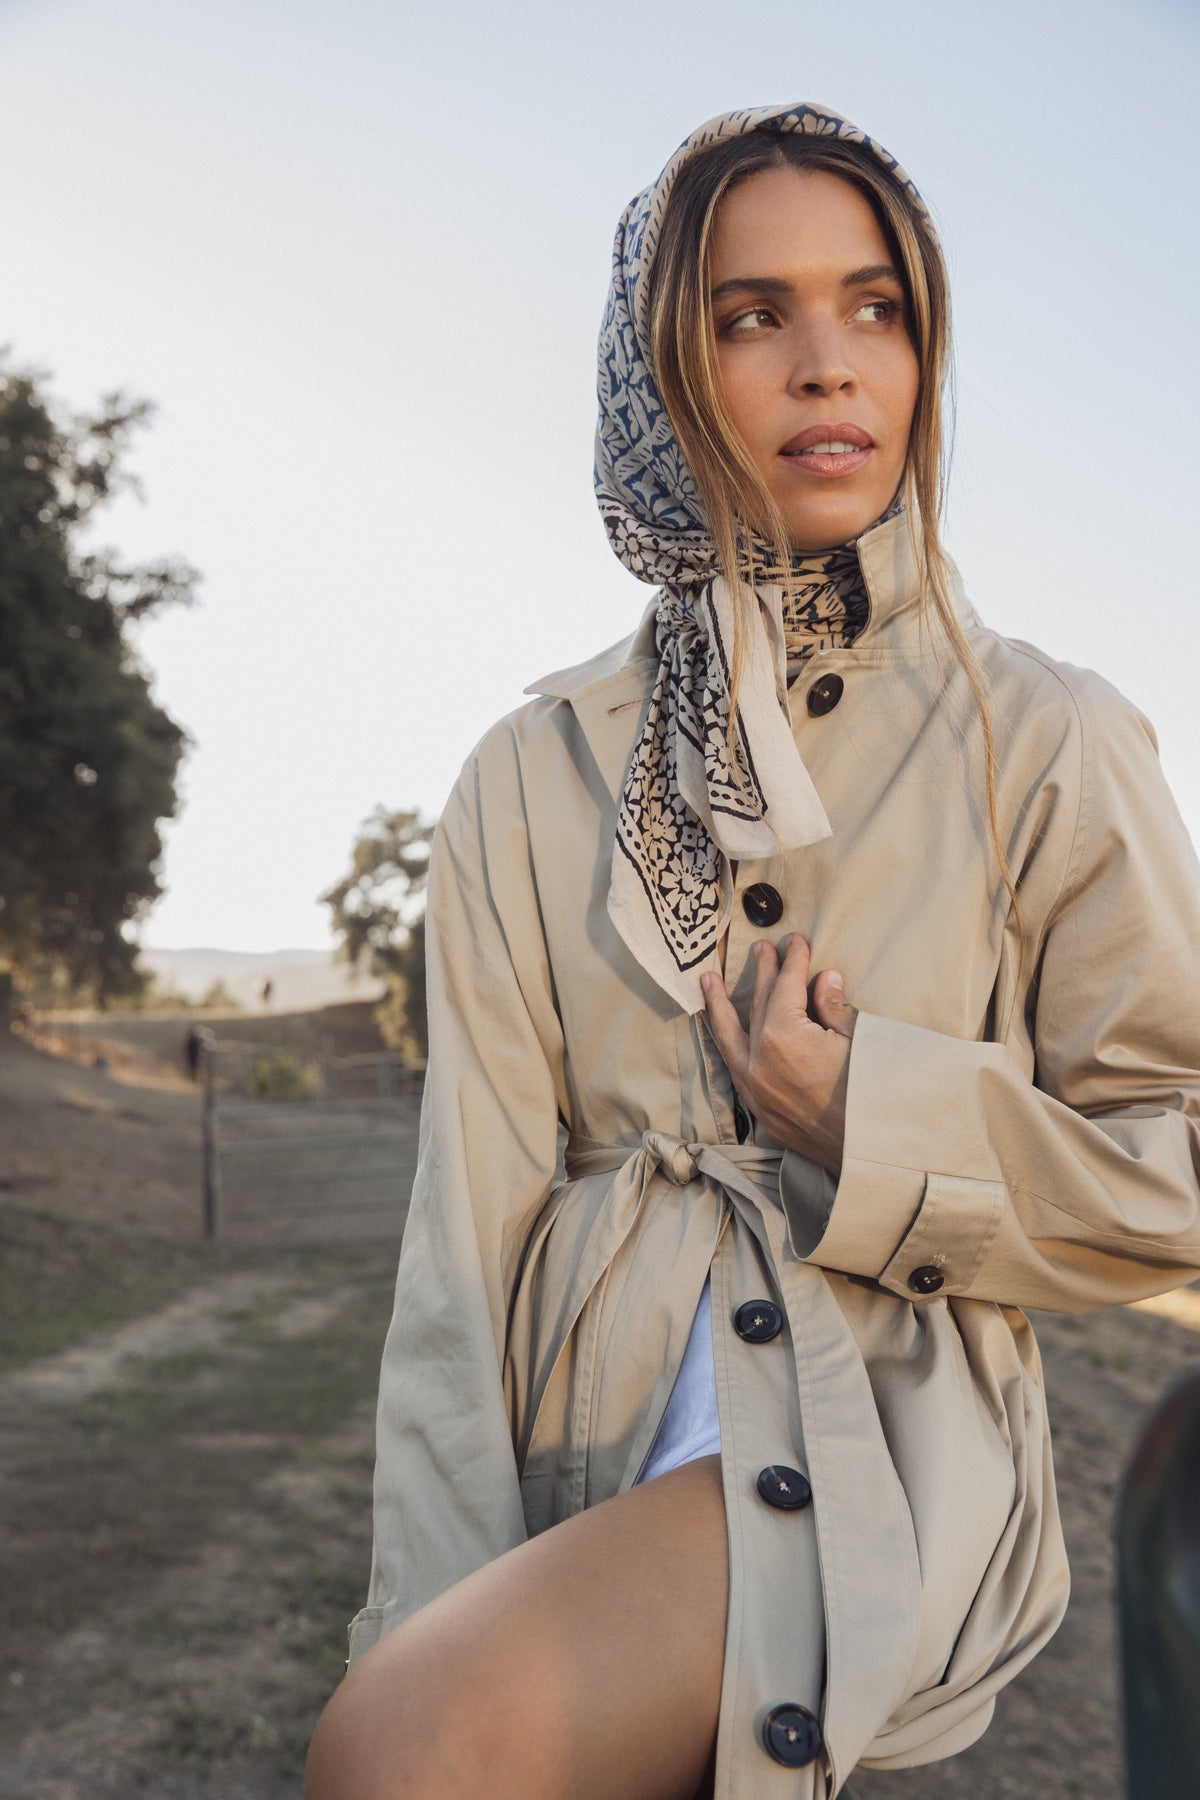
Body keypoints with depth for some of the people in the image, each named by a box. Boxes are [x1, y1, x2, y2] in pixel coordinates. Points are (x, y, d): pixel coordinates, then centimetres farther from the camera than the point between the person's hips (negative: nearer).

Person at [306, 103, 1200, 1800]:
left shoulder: (1047, 743, 1)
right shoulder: (537, 781, 6)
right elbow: (472, 1232, 0)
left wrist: (868, 1123, -12)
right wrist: (448, 1603, -11)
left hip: (886, 1429, -3)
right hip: (589, 1450, 3)